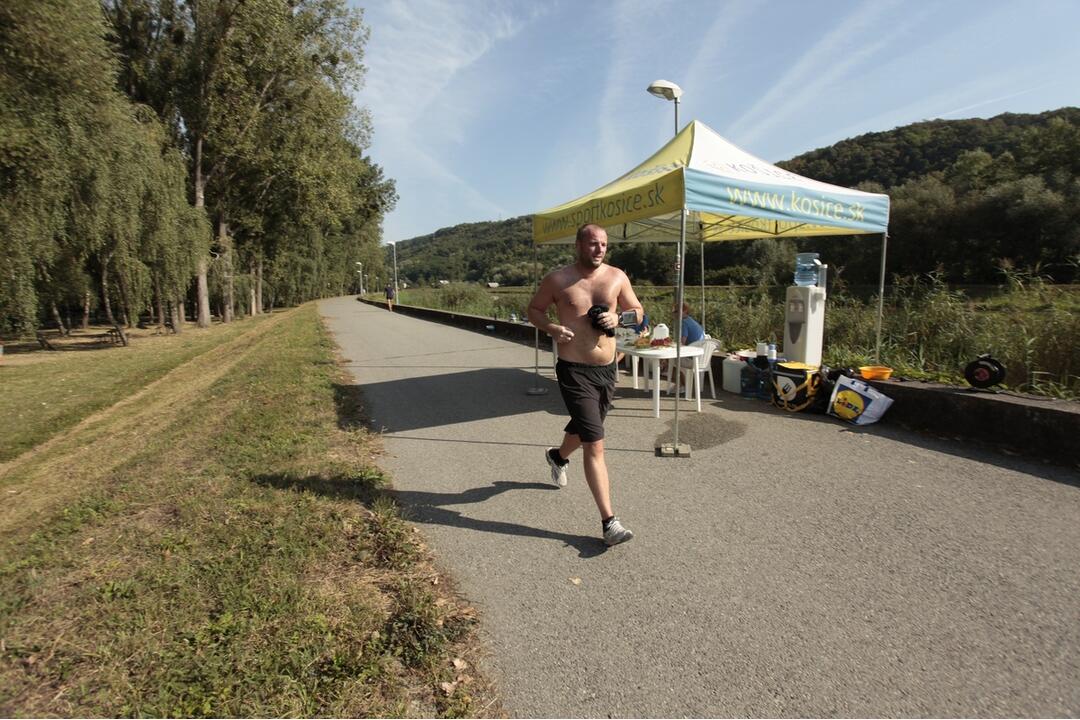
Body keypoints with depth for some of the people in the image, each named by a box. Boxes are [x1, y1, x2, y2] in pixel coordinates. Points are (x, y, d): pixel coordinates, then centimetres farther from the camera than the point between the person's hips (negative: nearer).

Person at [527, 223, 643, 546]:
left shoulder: (617, 277, 2)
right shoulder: (557, 279, -6)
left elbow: (638, 311, 11)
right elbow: (534, 309, 6)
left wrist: (618, 318, -11)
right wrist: (553, 329, -15)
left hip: (607, 369, 5)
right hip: (575, 371, -5)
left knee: (584, 428, 26)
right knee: (595, 445, -11)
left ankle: (558, 456, 60)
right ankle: (609, 522, -6)